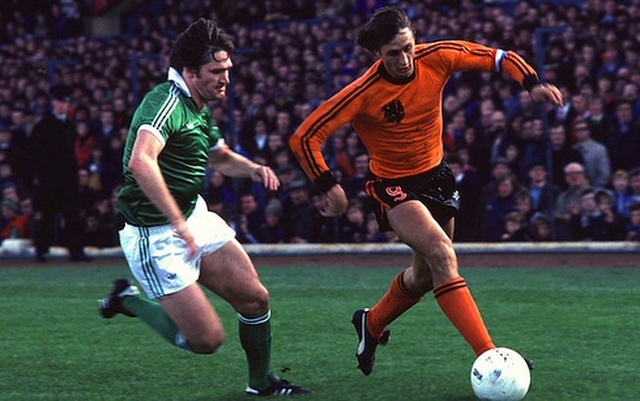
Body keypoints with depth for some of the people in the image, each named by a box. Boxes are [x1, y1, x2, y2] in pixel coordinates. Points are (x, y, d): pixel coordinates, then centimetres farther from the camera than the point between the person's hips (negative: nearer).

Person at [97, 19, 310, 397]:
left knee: (255, 299, 5)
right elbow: (140, 162, -40)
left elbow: (221, 156, 29)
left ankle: (261, 383, 26)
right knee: (207, 339, -7)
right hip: (156, 236, -9)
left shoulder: (200, 108, 9)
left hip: (196, 217, 9)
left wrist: (252, 168, 7)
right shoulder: (167, 102, -22)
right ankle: (127, 301, 13)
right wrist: (179, 225, -39)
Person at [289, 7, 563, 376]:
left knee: (426, 275, 16)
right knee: (442, 255, -27)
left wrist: (532, 83, -21)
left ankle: (371, 324, 45)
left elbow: (499, 57, -4)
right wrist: (329, 186, -27)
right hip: (394, 185, -6)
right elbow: (304, 138, -20)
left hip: (436, 175, 6)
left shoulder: (436, 58, -14)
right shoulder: (364, 93, -24)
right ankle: (488, 355, -31)